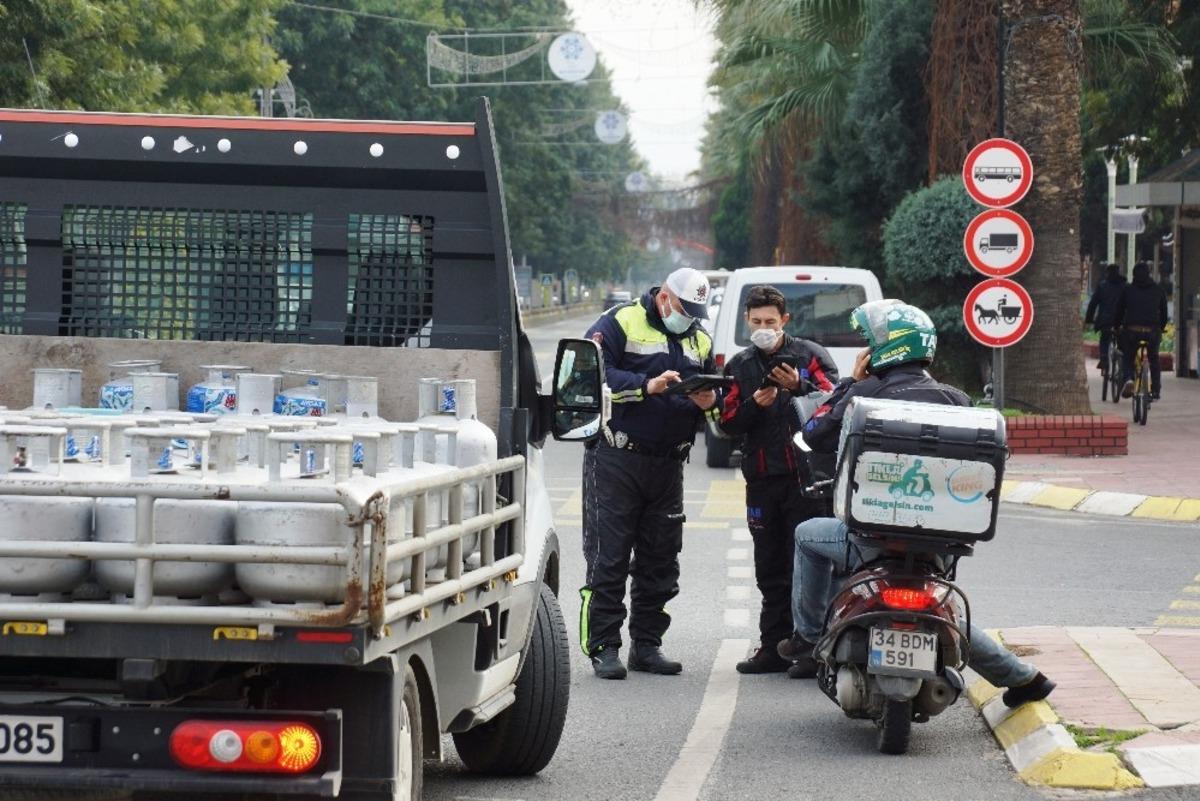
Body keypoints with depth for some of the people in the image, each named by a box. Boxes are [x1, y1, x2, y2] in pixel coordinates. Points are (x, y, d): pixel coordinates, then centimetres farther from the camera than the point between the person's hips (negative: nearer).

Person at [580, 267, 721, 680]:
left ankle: (646, 644, 16)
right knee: (608, 557, -6)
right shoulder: (619, 323, -3)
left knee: (660, 560, 8)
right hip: (616, 460, -6)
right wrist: (647, 386, -24)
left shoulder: (698, 340, 18)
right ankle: (603, 647, -4)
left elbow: (720, 408, 20)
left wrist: (710, 404, -4)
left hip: (668, 464, 6)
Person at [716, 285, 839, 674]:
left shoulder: (810, 355, 4)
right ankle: (774, 647, 12)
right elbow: (728, 423, 8)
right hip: (762, 478, 4)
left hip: (808, 475, -4)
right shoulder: (739, 366, 15)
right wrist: (754, 404, -9)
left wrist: (799, 387, -19)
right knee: (771, 569, 8)